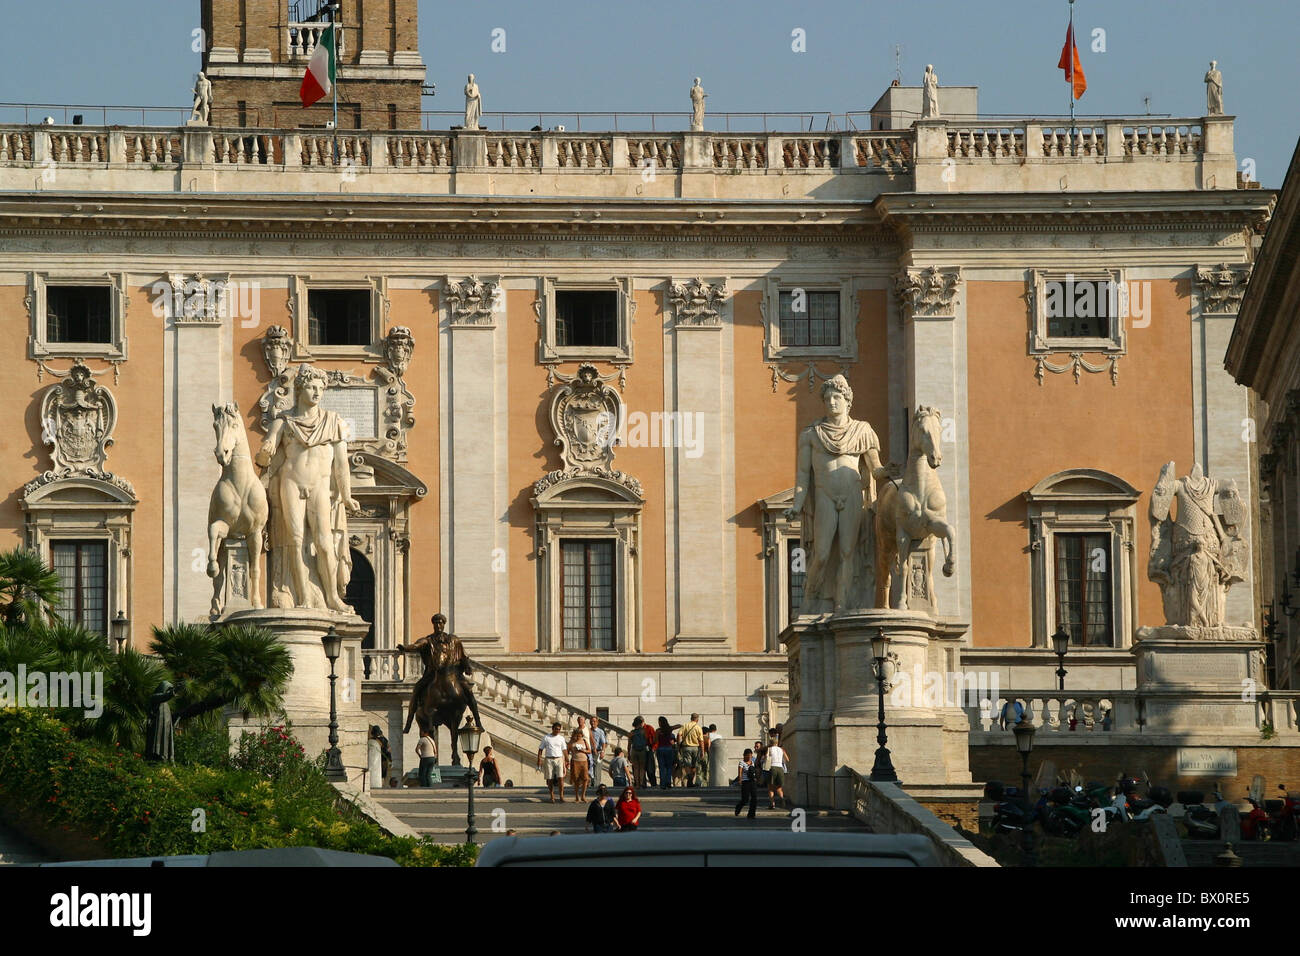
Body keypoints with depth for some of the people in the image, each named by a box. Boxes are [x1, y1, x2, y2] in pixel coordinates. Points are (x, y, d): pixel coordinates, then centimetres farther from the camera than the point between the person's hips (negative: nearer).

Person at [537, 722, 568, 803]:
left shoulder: (561, 738, 9)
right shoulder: (546, 738, 4)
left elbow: (564, 750, 11)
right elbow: (540, 750, 7)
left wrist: (566, 761, 5)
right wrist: (539, 761, 1)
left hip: (559, 759, 0)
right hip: (549, 759, 0)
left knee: (560, 778, -11)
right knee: (550, 779, 1)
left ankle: (561, 796, -6)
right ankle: (552, 797, 10)